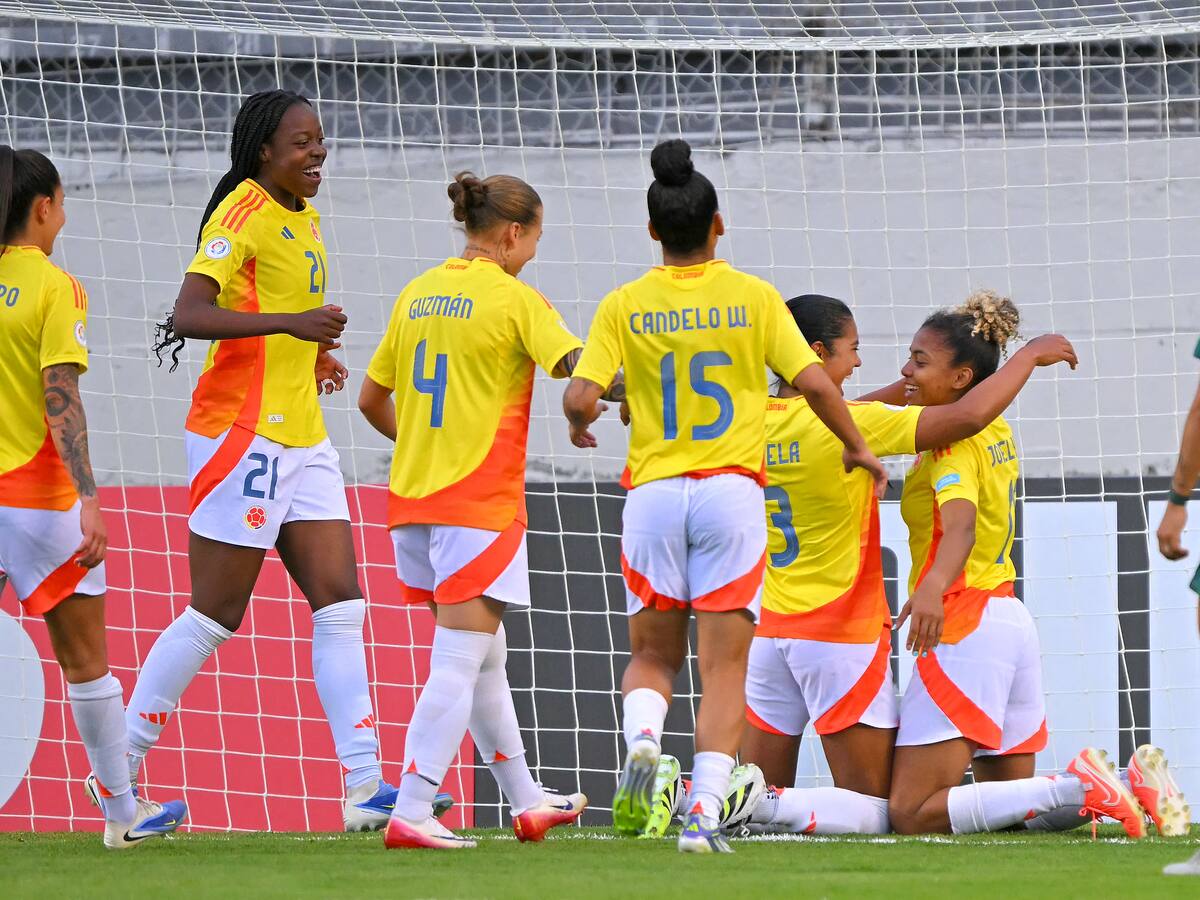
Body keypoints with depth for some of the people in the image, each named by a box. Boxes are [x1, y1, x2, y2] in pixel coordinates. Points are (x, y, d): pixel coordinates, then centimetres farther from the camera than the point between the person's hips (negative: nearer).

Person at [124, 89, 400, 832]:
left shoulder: (304, 217, 14)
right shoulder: (243, 212, -13)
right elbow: (190, 315, -25)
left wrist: (314, 354, 13)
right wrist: (292, 323, -32)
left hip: (301, 437, 9)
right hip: (243, 434, -9)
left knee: (341, 604, 0)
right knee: (215, 616, -3)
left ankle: (367, 785, -3)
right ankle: (118, 769, 8)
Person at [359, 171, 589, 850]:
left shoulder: (418, 296, 12)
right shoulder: (515, 298, -8)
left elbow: (371, 399, 18)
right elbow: (576, 368, -21)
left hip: (413, 502, 8)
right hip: (481, 503, -8)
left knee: (486, 657, 17)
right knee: (460, 663, -8)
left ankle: (527, 801, 28)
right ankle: (411, 815, -16)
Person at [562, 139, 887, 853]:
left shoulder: (625, 306, 0)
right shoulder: (754, 298, -1)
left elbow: (581, 398, -8)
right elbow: (814, 382, -5)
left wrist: (581, 425, 16)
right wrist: (858, 448, 11)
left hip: (653, 493, 1)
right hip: (731, 492, -1)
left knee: (653, 655, 17)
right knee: (724, 668, 1)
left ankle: (643, 742, -14)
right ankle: (704, 813, -14)